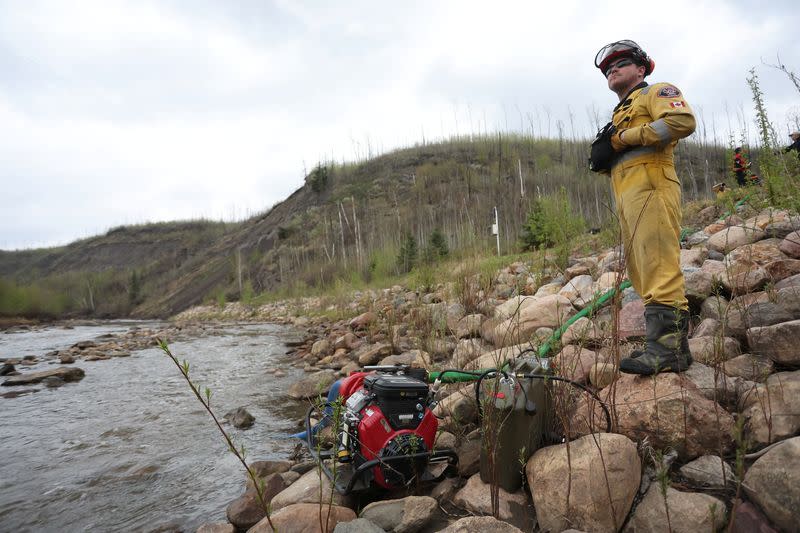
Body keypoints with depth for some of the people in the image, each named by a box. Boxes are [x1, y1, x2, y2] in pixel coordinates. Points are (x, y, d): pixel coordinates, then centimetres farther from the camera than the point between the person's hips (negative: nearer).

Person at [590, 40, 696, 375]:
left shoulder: (655, 92, 11)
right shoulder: (619, 115, 35)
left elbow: (682, 121, -10)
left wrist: (623, 138, -9)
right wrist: (604, 160, 8)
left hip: (650, 187, -9)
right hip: (626, 197, 9)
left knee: (657, 267, -18)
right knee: (641, 272, 3)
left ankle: (670, 346, -20)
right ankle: (667, 340, 5)